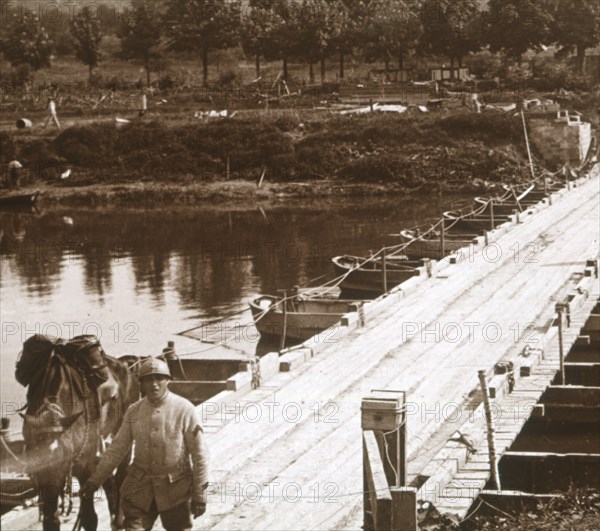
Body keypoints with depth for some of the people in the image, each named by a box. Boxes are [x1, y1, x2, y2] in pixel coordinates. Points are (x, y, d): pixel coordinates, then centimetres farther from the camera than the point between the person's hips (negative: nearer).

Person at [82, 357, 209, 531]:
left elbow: (199, 453, -6)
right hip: (140, 486, 3)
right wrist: (95, 480, 5)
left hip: (176, 489, -3)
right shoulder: (134, 411, 1)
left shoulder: (184, 409, -8)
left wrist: (200, 494, -7)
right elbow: (117, 448, 8)